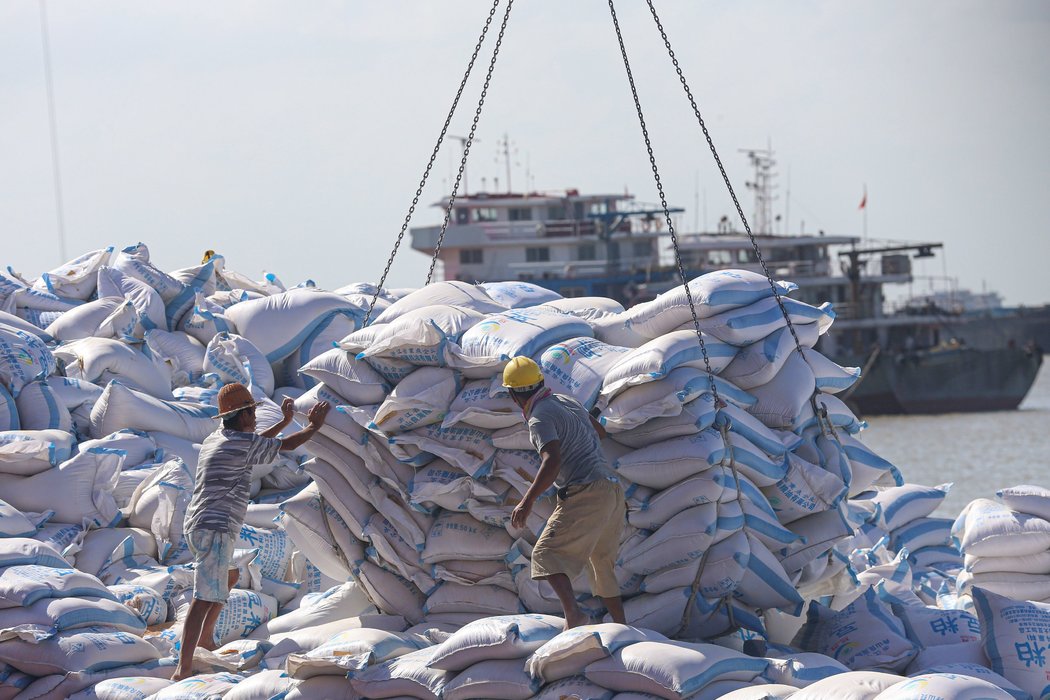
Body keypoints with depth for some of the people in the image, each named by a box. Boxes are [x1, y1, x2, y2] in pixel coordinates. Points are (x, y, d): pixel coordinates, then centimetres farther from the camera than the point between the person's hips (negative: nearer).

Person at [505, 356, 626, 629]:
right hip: (613, 488, 9)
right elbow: (599, 431, 36)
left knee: (546, 554, -14)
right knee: (602, 564, 20)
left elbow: (552, 461, -24)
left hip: (585, 493, -9)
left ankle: (573, 614, -36)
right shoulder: (567, 402, 18)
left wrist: (528, 501, -28)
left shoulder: (541, 418, -8)